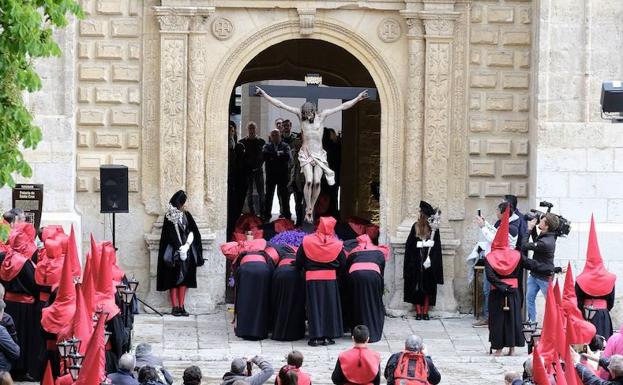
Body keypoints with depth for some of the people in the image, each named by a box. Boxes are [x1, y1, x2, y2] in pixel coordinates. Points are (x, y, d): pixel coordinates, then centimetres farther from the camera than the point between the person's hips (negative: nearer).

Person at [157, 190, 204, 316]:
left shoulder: (186, 215, 10)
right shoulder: (169, 217, -4)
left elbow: (193, 232, 4)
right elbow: (170, 235, -9)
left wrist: (186, 246, -10)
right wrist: (180, 249, -14)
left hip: (187, 252, 5)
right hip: (173, 253, -5)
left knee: (184, 279, 3)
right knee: (174, 279, -3)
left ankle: (181, 306, 6)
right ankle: (175, 307, -1)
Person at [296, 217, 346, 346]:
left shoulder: (307, 241, -7)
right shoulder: (337, 244, -6)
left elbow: (299, 261, -1)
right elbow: (342, 264, 1)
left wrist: (302, 268, 20)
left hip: (312, 278, 0)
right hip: (330, 278, 0)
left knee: (314, 307, 4)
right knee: (329, 307, 9)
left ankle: (315, 337, 1)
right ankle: (328, 336, 8)